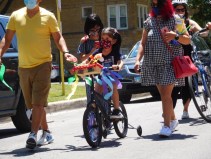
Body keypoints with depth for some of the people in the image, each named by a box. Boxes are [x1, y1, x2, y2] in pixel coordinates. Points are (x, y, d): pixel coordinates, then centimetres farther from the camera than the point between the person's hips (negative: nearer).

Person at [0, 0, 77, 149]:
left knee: (38, 102, -12)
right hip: (23, 67, 4)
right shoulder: (16, 16, 6)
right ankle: (46, 133, 24)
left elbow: (58, 37, 5)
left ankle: (33, 134, -10)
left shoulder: (48, 16, -1)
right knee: (34, 103, 11)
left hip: (42, 65, -4)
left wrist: (66, 52, -12)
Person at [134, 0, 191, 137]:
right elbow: (143, 43, 10)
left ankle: (167, 125, -7)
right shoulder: (149, 22, 10)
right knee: (163, 94, 9)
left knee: (166, 94, -11)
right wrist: (138, 59, -4)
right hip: (154, 63, 4)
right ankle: (173, 120, 26)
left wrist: (175, 36, -17)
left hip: (170, 63, -4)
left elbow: (188, 40, 3)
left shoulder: (175, 20, 1)